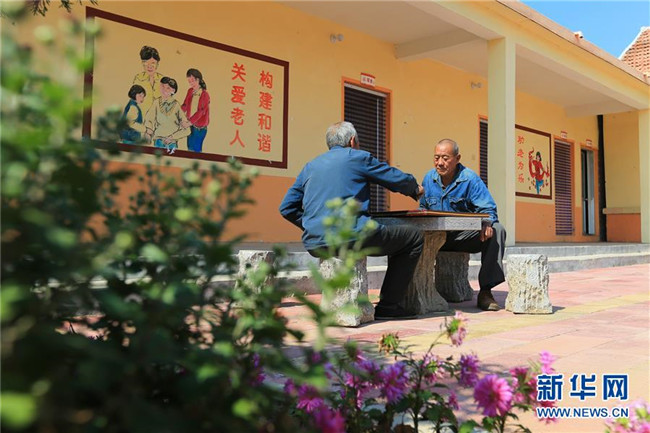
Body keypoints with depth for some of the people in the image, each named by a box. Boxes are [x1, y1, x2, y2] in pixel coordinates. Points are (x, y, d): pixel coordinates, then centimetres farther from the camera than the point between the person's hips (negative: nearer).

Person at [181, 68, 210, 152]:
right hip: (191, 125, 6)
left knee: (195, 149, -3)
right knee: (189, 148, 12)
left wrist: (189, 122, -24)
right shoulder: (190, 91, 6)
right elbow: (185, 106, 6)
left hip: (200, 127, -6)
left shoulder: (204, 94, -15)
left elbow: (200, 112, -19)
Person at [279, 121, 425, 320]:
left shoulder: (310, 166, 19)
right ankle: (388, 306, 6)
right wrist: (416, 190, 33)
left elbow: (287, 208, 18)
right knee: (413, 238, 7)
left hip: (314, 244, 7)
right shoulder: (357, 157, 4)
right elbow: (398, 179, 12)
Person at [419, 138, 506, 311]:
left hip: (466, 236, -2)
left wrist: (486, 223, -36)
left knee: (496, 230, -29)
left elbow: (488, 209, -13)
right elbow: (423, 208, 18)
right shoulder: (428, 178, 6)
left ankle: (485, 291, -26)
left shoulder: (470, 179, -7)